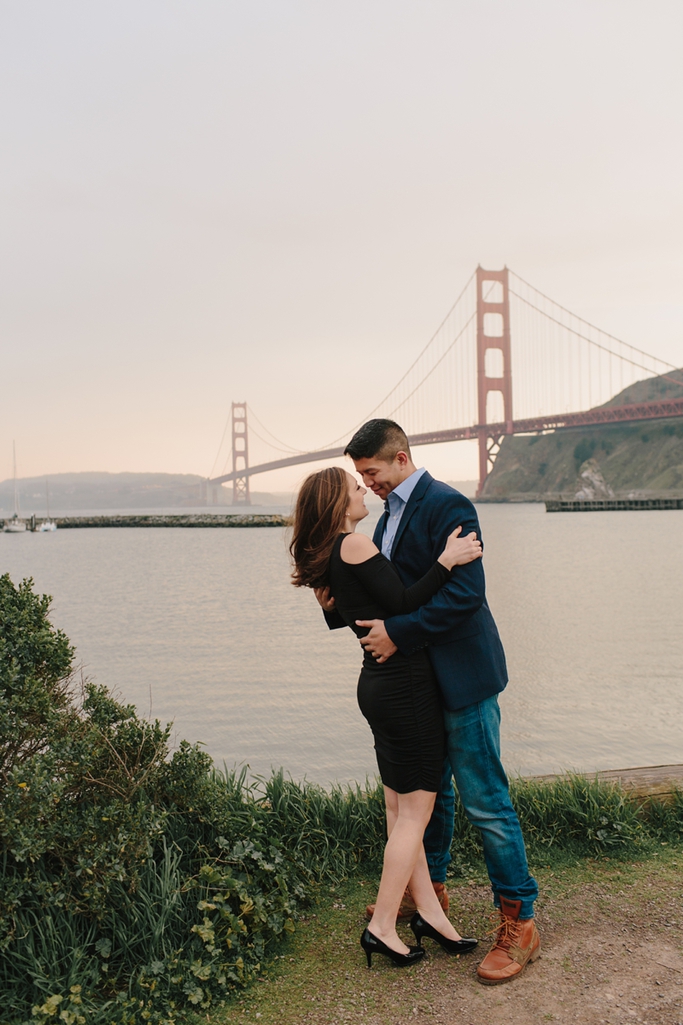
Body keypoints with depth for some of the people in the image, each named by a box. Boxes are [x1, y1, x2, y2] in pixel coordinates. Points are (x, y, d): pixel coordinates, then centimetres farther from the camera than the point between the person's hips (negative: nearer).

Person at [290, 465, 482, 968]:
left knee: (401, 810, 14)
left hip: (378, 682, 10)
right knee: (414, 813, 0)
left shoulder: (328, 558, 13)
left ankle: (429, 912, 24)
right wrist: (446, 561, -19)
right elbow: (404, 605, -20)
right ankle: (382, 928, 8)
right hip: (405, 682, -10)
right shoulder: (355, 543, -16)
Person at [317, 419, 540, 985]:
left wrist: (397, 633, -26)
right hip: (421, 680, 10)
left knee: (485, 800, -2)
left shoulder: (447, 505, -17)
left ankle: (518, 923, 11)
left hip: (462, 677, -9)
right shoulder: (392, 513, 13)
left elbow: (465, 594, -25)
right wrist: (339, 607, -2)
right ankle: (429, 890, 39)